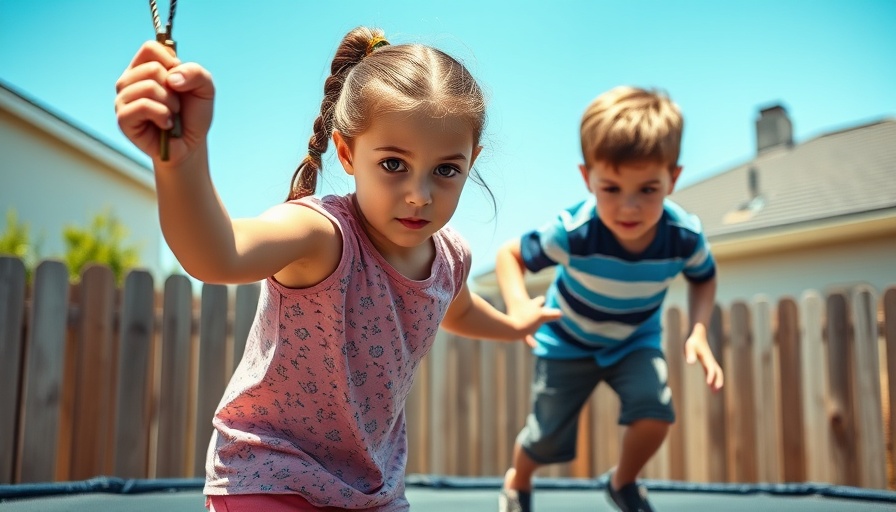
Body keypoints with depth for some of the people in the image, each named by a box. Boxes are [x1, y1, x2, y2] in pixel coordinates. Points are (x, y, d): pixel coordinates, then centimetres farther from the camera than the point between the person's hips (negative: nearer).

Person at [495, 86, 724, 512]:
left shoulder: (685, 236, -28)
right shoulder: (573, 232, -38)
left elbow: (703, 279, -4)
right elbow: (509, 255, -23)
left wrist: (698, 333, -21)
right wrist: (518, 305, -43)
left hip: (636, 342, 2)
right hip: (568, 342, -2)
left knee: (654, 413, -21)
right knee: (547, 437, 5)